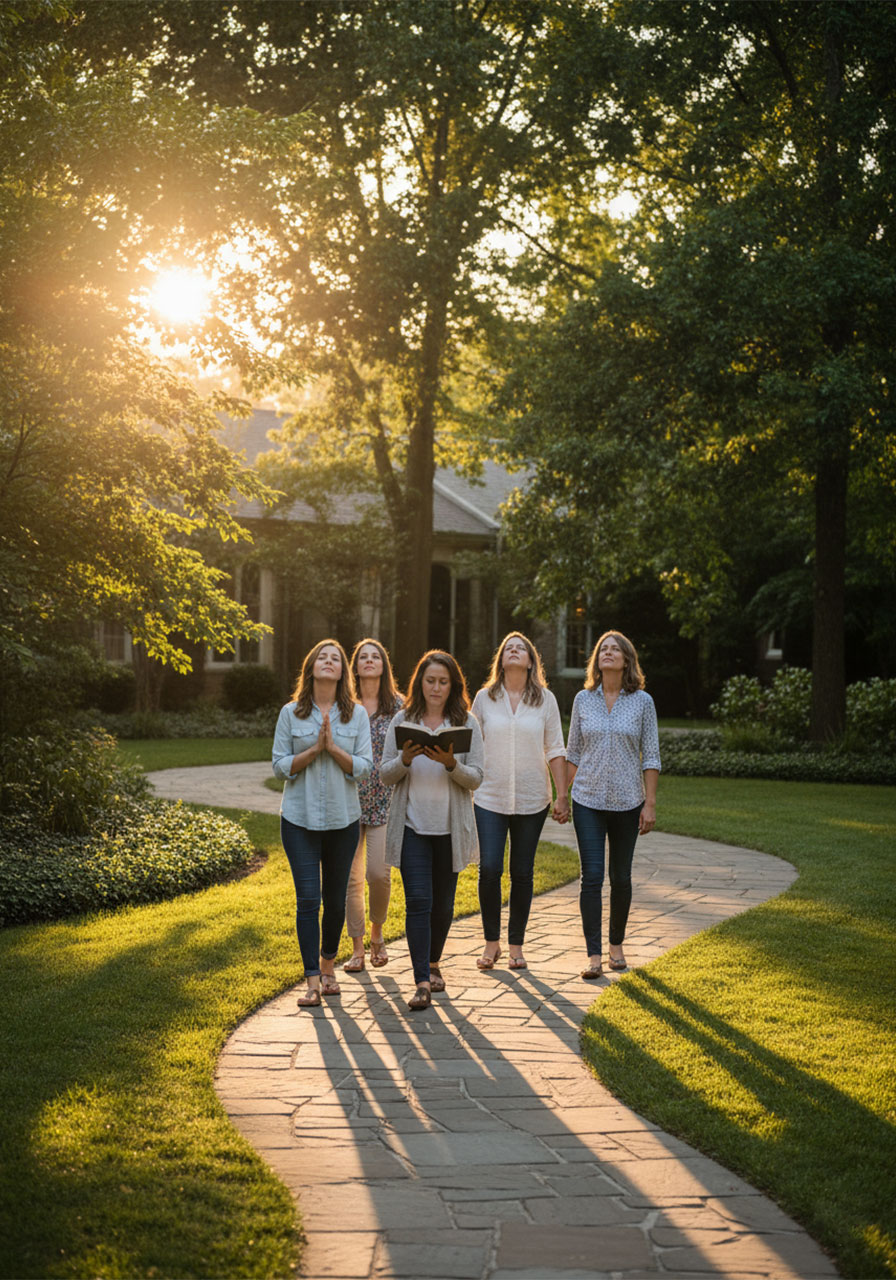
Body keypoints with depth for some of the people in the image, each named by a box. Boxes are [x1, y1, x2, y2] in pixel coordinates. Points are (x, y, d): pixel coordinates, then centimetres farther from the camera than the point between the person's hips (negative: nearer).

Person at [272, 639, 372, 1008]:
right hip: (300, 818, -1)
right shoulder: (291, 713, 0)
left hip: (343, 818, 2)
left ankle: (328, 966, 31)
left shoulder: (356, 714, 2)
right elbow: (280, 765, -2)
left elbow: (363, 767, -3)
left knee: (335, 899, 10)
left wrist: (333, 747, -17)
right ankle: (313, 982, -3)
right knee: (308, 899, -7)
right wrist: (314, 749, -15)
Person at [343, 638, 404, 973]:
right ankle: (357, 948, 12)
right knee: (350, 876, 2)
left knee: (379, 873, -8)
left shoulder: (397, 704, 4)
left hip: (385, 799, -1)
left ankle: (377, 933, 18)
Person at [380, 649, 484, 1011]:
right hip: (412, 825, -1)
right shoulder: (402, 720, 3)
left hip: (451, 826, 1)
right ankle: (422, 983, -9)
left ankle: (433, 963, 34)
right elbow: (385, 775, 3)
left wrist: (450, 764, -20)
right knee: (418, 901, -9)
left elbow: (476, 778, -2)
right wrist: (405, 759, -17)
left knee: (443, 902, 11)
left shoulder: (467, 723, 1)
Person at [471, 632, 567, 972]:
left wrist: (562, 796, -2)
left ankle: (516, 945, 16)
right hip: (490, 798, 0)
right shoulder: (485, 698, 3)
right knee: (489, 868, -9)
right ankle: (491, 942, 7)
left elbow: (555, 750, 3)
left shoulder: (545, 699, 3)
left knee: (522, 873, 5)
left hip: (531, 800, 0)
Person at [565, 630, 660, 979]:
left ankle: (616, 945, 26)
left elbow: (650, 756, 0)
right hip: (588, 800, 0)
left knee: (621, 877, 9)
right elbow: (573, 752, 11)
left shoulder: (642, 702, -1)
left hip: (627, 802, 0)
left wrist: (650, 803, -5)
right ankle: (593, 956, -4)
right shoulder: (583, 699, 4)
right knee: (592, 876, -7)